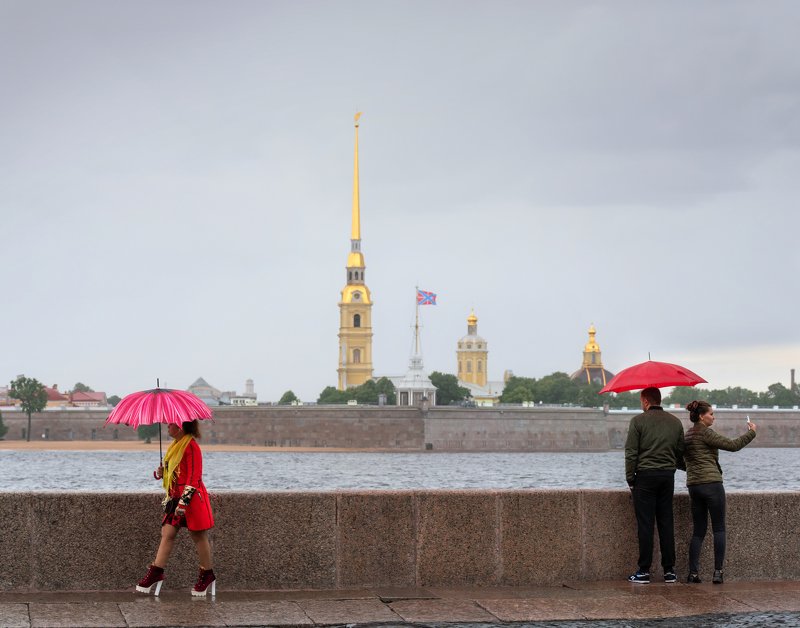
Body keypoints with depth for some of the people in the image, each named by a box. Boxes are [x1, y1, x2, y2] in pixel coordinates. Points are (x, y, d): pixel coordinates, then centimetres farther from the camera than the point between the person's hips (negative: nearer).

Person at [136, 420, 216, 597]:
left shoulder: (191, 446, -15)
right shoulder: (175, 445, 14)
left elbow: (193, 477, -19)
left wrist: (183, 502, -22)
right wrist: (160, 473, 5)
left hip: (192, 498, -9)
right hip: (175, 498, 9)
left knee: (198, 536, 1)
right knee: (167, 533, 4)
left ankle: (207, 575, 13)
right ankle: (156, 573, 4)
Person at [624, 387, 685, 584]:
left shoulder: (638, 421, -4)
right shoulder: (675, 422, 10)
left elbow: (631, 453, -7)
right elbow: (681, 452, 14)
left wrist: (630, 479, -1)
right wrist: (681, 466, 34)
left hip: (645, 475, -4)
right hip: (667, 476, 4)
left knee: (645, 525, -3)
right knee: (666, 523, 7)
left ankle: (644, 571, -4)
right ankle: (669, 570, 7)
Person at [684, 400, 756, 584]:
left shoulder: (688, 434, 14)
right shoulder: (705, 433, -11)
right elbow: (733, 445, -13)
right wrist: (751, 432, -2)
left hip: (693, 485, 8)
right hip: (711, 483, -8)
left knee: (698, 531, 9)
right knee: (719, 529, -1)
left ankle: (693, 573, 1)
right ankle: (717, 571, -7)